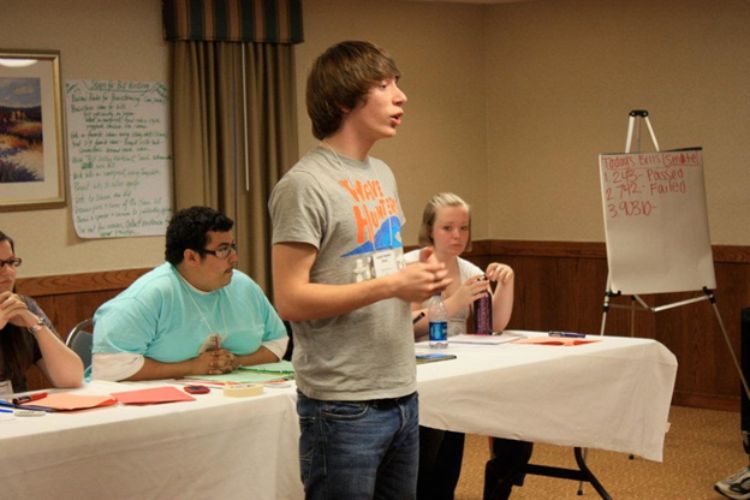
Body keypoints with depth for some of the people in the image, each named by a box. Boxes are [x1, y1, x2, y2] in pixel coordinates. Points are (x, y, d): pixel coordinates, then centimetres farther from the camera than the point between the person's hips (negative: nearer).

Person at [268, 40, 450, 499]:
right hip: (344, 407, -8)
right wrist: (391, 285, -20)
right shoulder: (305, 184, -13)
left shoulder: (383, 174, 14)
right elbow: (290, 300, -19)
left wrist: (419, 277, 1)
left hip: (402, 394, 8)